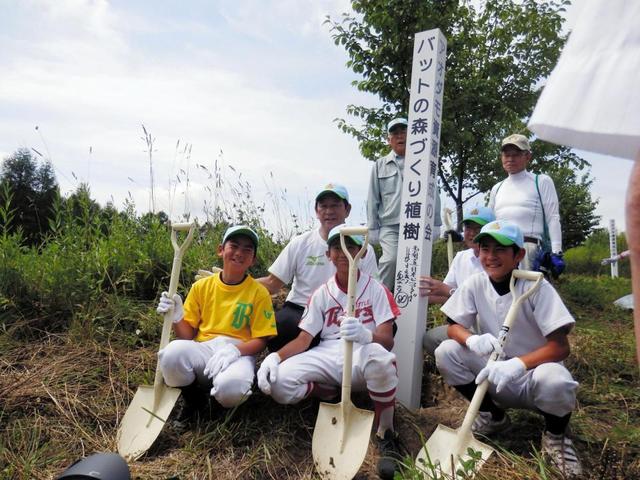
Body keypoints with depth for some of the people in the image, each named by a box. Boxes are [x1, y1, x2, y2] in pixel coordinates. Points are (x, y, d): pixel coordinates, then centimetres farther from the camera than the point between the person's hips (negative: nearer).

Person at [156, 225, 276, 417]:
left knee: (230, 386, -36)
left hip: (239, 354, -2)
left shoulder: (259, 293, 0)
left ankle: (223, 407, 4)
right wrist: (177, 317, -11)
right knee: (172, 353, -31)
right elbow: (188, 334, 10)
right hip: (202, 350, 2)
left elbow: (260, 340, -1)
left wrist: (235, 350, -20)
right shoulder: (201, 286, 7)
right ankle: (193, 400, 1)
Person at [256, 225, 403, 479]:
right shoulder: (322, 293, 10)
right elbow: (303, 339, 4)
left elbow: (387, 340, -11)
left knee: (380, 359, -40)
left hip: (362, 357, -3)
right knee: (279, 381, -24)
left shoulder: (375, 289, 0)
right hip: (327, 357, 3)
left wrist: (366, 335, -36)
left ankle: (385, 434, -14)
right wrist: (275, 356, -17)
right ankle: (337, 395, 5)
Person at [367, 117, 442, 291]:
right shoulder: (380, 165, 13)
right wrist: (372, 229, 6)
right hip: (389, 225, 0)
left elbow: (433, 197, 9)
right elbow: (373, 200, 12)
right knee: (390, 259, -21)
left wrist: (435, 225, 4)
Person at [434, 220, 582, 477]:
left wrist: (517, 365, -39)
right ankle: (492, 415, 8)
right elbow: (453, 327, -6)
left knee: (552, 379, -38)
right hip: (497, 372, 4)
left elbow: (560, 346, -23)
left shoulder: (536, 287, -20)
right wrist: (473, 340, -30)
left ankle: (555, 437, -1)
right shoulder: (475, 284, -8)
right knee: (446, 352, -18)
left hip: (532, 371, -4)